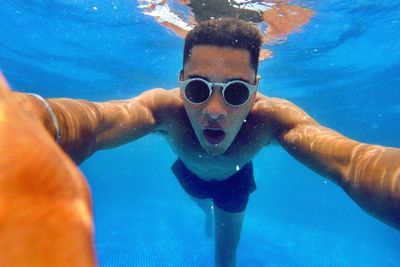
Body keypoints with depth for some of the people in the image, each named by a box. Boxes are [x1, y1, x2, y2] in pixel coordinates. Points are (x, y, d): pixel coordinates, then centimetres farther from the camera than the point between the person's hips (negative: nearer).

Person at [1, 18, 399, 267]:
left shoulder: (270, 117, -43)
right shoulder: (165, 107, -43)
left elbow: (351, 162, -58)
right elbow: (96, 121, -63)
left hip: (235, 176, -1)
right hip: (191, 171, 1)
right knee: (204, 205, 33)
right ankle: (212, 213, 72)